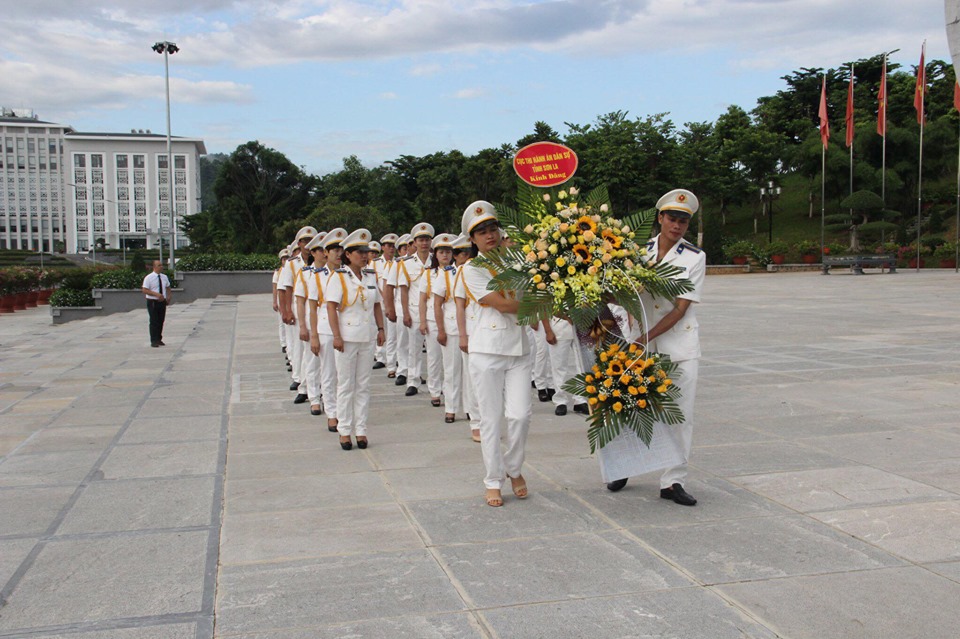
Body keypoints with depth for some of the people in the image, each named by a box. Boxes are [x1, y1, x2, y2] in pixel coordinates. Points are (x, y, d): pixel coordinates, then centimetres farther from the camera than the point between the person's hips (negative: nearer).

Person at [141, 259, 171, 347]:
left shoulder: (164, 277, 8)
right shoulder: (149, 278, -9)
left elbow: (168, 287, 22)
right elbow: (144, 290, -13)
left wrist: (168, 297, 5)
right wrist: (156, 294, -23)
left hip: (162, 302, 5)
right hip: (152, 302, -5)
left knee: (161, 321, 10)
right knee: (154, 322, -5)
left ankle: (159, 339, 21)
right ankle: (154, 341, -1)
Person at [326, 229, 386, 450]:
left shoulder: (371, 276, 10)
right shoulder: (338, 277, -5)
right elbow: (331, 307, -10)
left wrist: (380, 329, 8)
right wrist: (336, 335, -16)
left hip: (368, 337, 4)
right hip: (347, 337, -4)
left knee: (363, 385, 8)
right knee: (345, 385, 3)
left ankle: (361, 429, 15)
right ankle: (344, 431, 11)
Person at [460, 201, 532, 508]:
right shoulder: (471, 269, -3)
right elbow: (501, 304, -13)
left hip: (518, 347, 3)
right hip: (487, 349, -3)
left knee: (520, 415, -3)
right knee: (492, 418, 2)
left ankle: (514, 469, 22)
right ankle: (494, 481, 16)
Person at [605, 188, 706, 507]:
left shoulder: (695, 257, -3)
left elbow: (681, 308, -9)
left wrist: (644, 339, -18)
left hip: (680, 343, -1)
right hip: (641, 340, 1)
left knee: (680, 413, 1)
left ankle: (672, 481, 12)